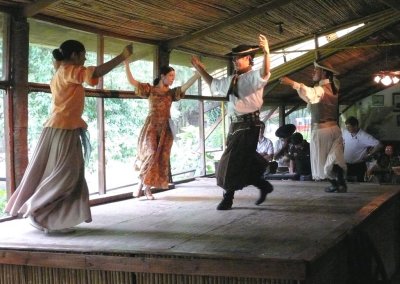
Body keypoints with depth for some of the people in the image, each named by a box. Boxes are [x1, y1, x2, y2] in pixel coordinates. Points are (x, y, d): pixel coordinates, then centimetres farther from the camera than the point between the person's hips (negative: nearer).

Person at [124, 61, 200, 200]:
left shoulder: (172, 92, 12)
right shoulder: (150, 89, 5)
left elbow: (187, 84, 1)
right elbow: (131, 81, -3)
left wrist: (199, 72, -10)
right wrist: (126, 63, -11)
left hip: (165, 128, 4)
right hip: (151, 126, -3)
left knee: (161, 157, -1)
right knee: (150, 154, -16)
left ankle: (147, 187, 7)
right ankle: (141, 184, -2)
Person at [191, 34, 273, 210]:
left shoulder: (254, 76, -9)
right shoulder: (231, 80, 16)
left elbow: (265, 74, -32)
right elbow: (213, 83, 31)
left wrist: (266, 52, -48)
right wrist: (199, 68, 27)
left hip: (249, 124, -8)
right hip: (236, 124, 8)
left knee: (235, 161, -2)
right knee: (242, 161, 13)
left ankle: (228, 198, 10)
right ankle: (263, 186, 31)